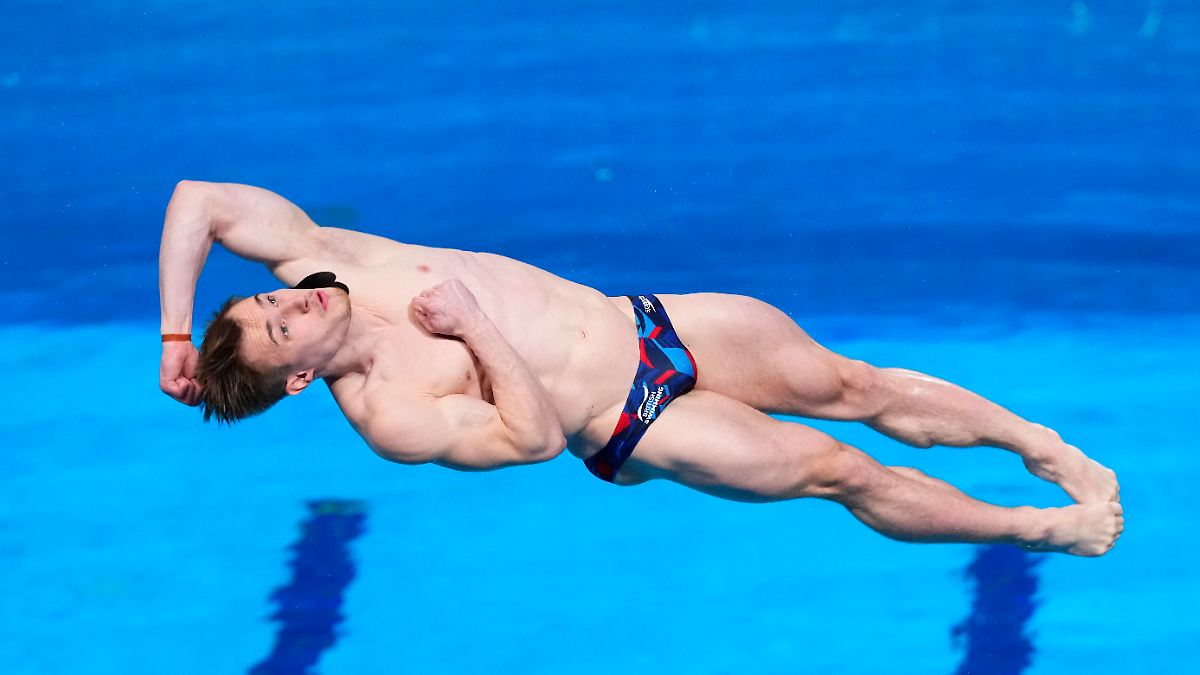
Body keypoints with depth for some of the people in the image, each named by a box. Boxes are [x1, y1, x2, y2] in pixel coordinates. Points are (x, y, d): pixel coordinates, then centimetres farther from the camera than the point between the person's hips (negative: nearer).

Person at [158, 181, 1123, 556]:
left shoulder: (320, 258, -9)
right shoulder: (386, 418, -23)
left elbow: (197, 201, -9)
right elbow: (535, 436, -26)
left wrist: (174, 336, -13)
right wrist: (472, 326, -25)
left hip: (651, 325, 5)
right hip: (633, 430, -5)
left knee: (853, 384, 4)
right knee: (838, 470, -3)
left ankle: (1044, 445, 19)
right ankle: (1045, 528, 14)